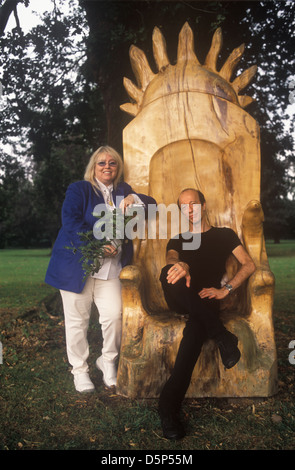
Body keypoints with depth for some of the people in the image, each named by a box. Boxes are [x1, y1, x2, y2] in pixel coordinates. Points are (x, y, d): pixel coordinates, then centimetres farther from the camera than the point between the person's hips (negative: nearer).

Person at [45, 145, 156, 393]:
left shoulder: (122, 190, 16)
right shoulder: (78, 189, 1)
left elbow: (152, 204, 14)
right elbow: (70, 222, -13)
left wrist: (134, 199, -8)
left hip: (110, 268, 4)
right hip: (77, 265, -3)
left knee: (114, 315, -5)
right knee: (78, 320, 5)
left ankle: (108, 361, 20)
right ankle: (79, 369, 23)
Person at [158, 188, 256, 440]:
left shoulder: (224, 235, 18)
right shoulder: (177, 240, 22)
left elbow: (249, 264, 7)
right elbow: (170, 259, -3)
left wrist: (225, 290, -9)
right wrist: (180, 265, -30)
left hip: (205, 299, -2)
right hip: (180, 300, 2)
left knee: (197, 327, -37)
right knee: (169, 273, -33)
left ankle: (169, 406, -36)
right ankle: (221, 334, -35)